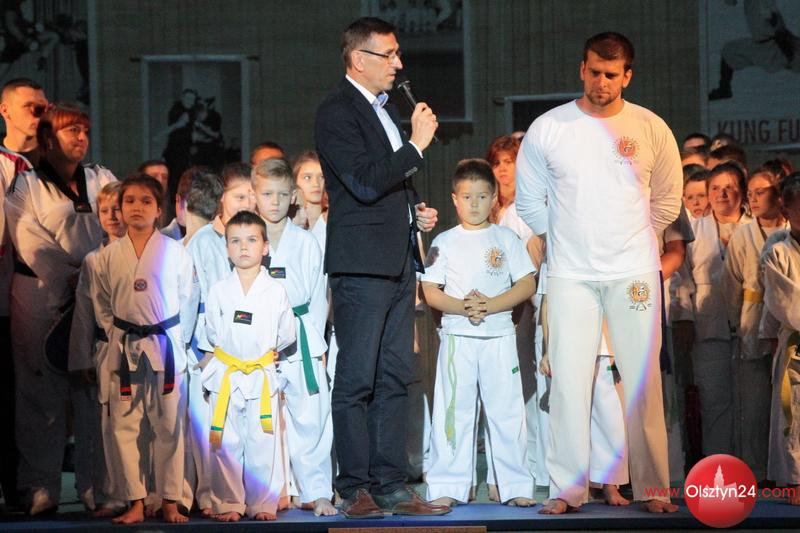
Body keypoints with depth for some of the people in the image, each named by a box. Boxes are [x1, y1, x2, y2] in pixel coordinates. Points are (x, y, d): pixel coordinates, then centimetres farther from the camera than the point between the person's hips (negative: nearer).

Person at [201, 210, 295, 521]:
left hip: (263, 377, -1)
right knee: (226, 444, 3)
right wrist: (233, 352, 7)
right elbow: (212, 332, 8)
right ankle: (229, 503, 12)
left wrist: (266, 350, 9)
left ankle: (263, 504, 11)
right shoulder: (219, 291, 2)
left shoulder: (276, 291, 0)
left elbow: (287, 334, 7)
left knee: (264, 443, 1)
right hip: (225, 376, 1)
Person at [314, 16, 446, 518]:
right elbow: (366, 183, -20)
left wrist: (418, 210, 12)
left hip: (399, 261, 9)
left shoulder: (386, 110, 19)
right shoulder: (336, 112, -9)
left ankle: (391, 485, 12)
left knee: (394, 378, 9)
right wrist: (417, 144, -14)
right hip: (362, 264, -9)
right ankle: (355, 489, 0)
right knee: (357, 381, -5)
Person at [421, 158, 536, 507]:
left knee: (507, 410, 2)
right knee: (453, 410, -1)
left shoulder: (506, 239, 7)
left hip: (499, 336, 0)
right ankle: (447, 487, 3)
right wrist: (462, 307, -15)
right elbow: (430, 291, 3)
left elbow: (527, 285, 1)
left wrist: (490, 305, -13)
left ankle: (516, 486, 8)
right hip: (457, 335, 0)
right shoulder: (444, 242, 6)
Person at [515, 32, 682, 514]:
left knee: (643, 379, 1)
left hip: (635, 272, 0)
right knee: (569, 380, -2)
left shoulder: (651, 129, 1)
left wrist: (633, 244, 12)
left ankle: (653, 487, 8)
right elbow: (529, 201, 9)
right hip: (571, 275, 0)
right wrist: (566, 241, 10)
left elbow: (668, 201, 12)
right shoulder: (548, 129, 0)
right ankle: (568, 488, 5)